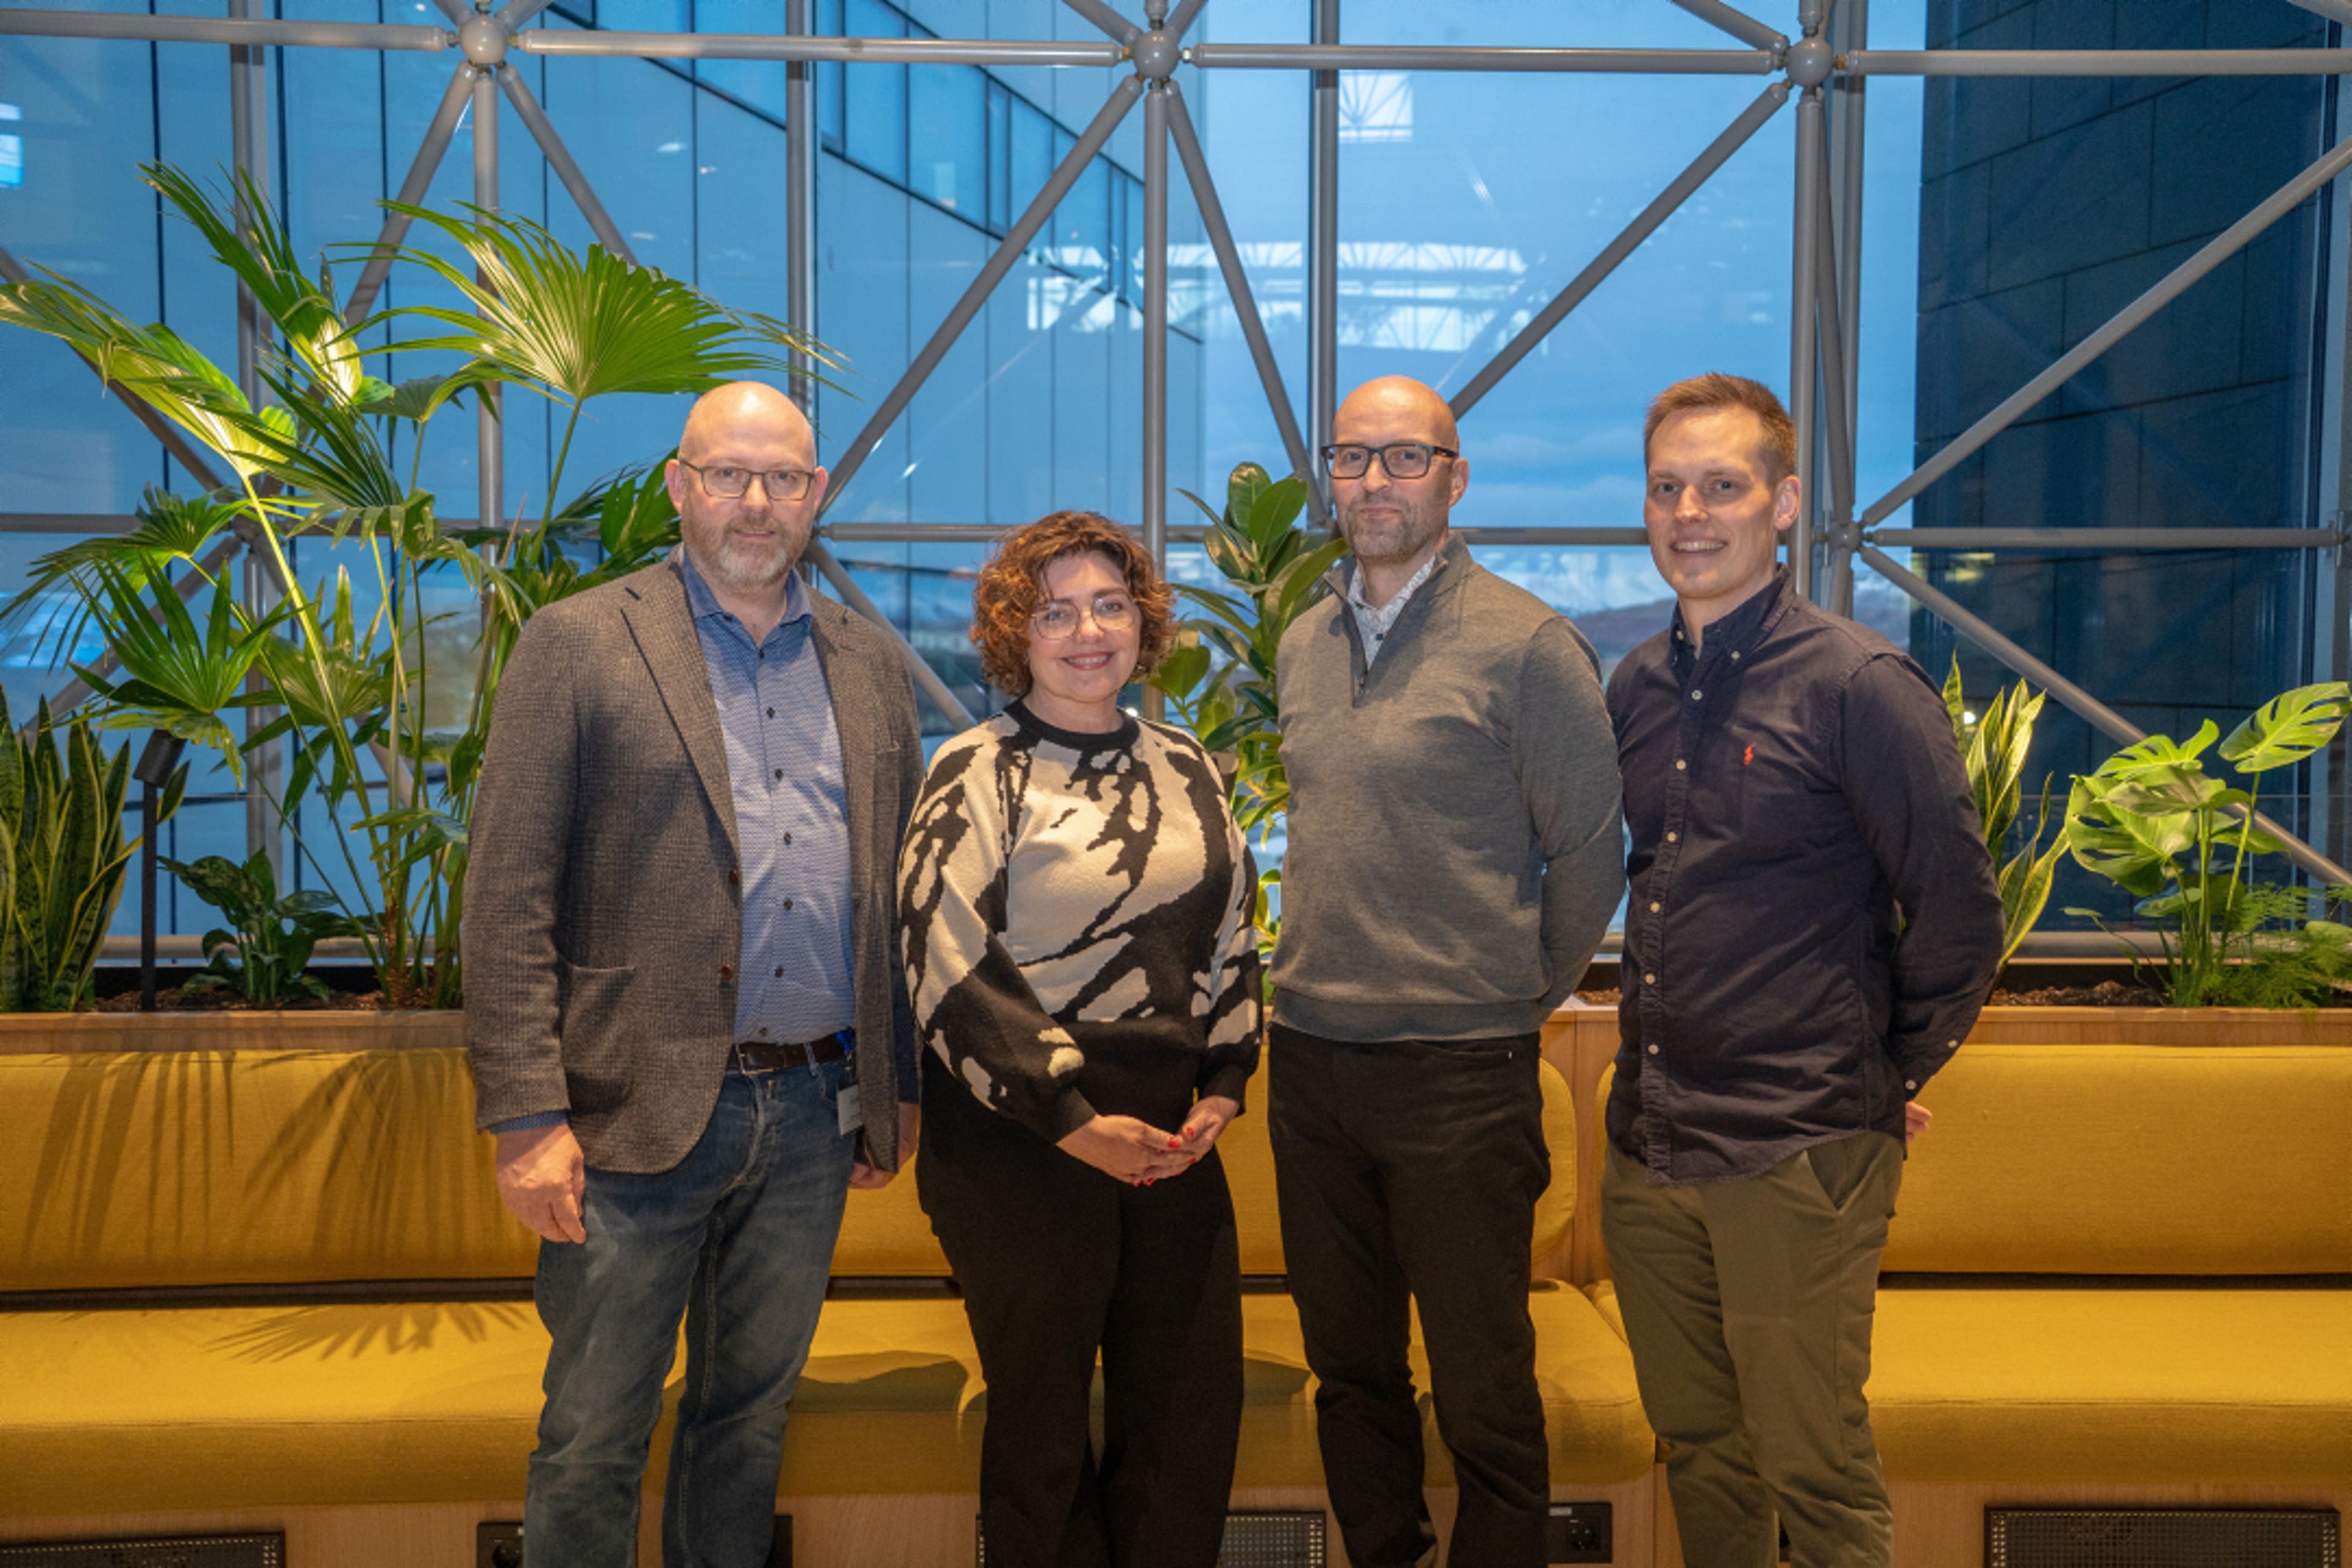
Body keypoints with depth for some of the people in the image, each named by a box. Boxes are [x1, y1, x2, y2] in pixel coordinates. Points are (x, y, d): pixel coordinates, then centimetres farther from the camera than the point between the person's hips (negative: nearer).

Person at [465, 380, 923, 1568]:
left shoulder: (867, 662, 10)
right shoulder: (576, 644, -2)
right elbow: (507, 899, -7)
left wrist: (901, 1086, 11)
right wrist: (526, 1115, -13)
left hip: (814, 1113, 4)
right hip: (641, 1113, -3)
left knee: (752, 1415, 18)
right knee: (591, 1438, 8)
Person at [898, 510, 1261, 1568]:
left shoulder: (1183, 768, 10)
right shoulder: (978, 773, -6)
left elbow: (1232, 940, 15)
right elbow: (945, 968, -12)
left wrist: (1220, 1088, 2)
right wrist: (1073, 1123, -14)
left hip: (1175, 1139, 5)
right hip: (1021, 1148, -5)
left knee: (1191, 1416, 11)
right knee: (1044, 1429, 9)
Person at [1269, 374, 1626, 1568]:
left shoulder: (1524, 643, -8)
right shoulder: (1301, 646, 11)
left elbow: (1590, 856, -4)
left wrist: (1516, 995, 2)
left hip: (1458, 1070, -6)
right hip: (1308, 1060, 6)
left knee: (1483, 1395, 6)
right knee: (1349, 1371, 18)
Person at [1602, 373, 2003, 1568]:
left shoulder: (1858, 686, -11)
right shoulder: (1637, 687, 8)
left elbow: (1960, 918, -7)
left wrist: (1888, 1079, 0)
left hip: (1797, 1156, -6)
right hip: (1646, 1149, 6)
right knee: (1695, 1446, 18)